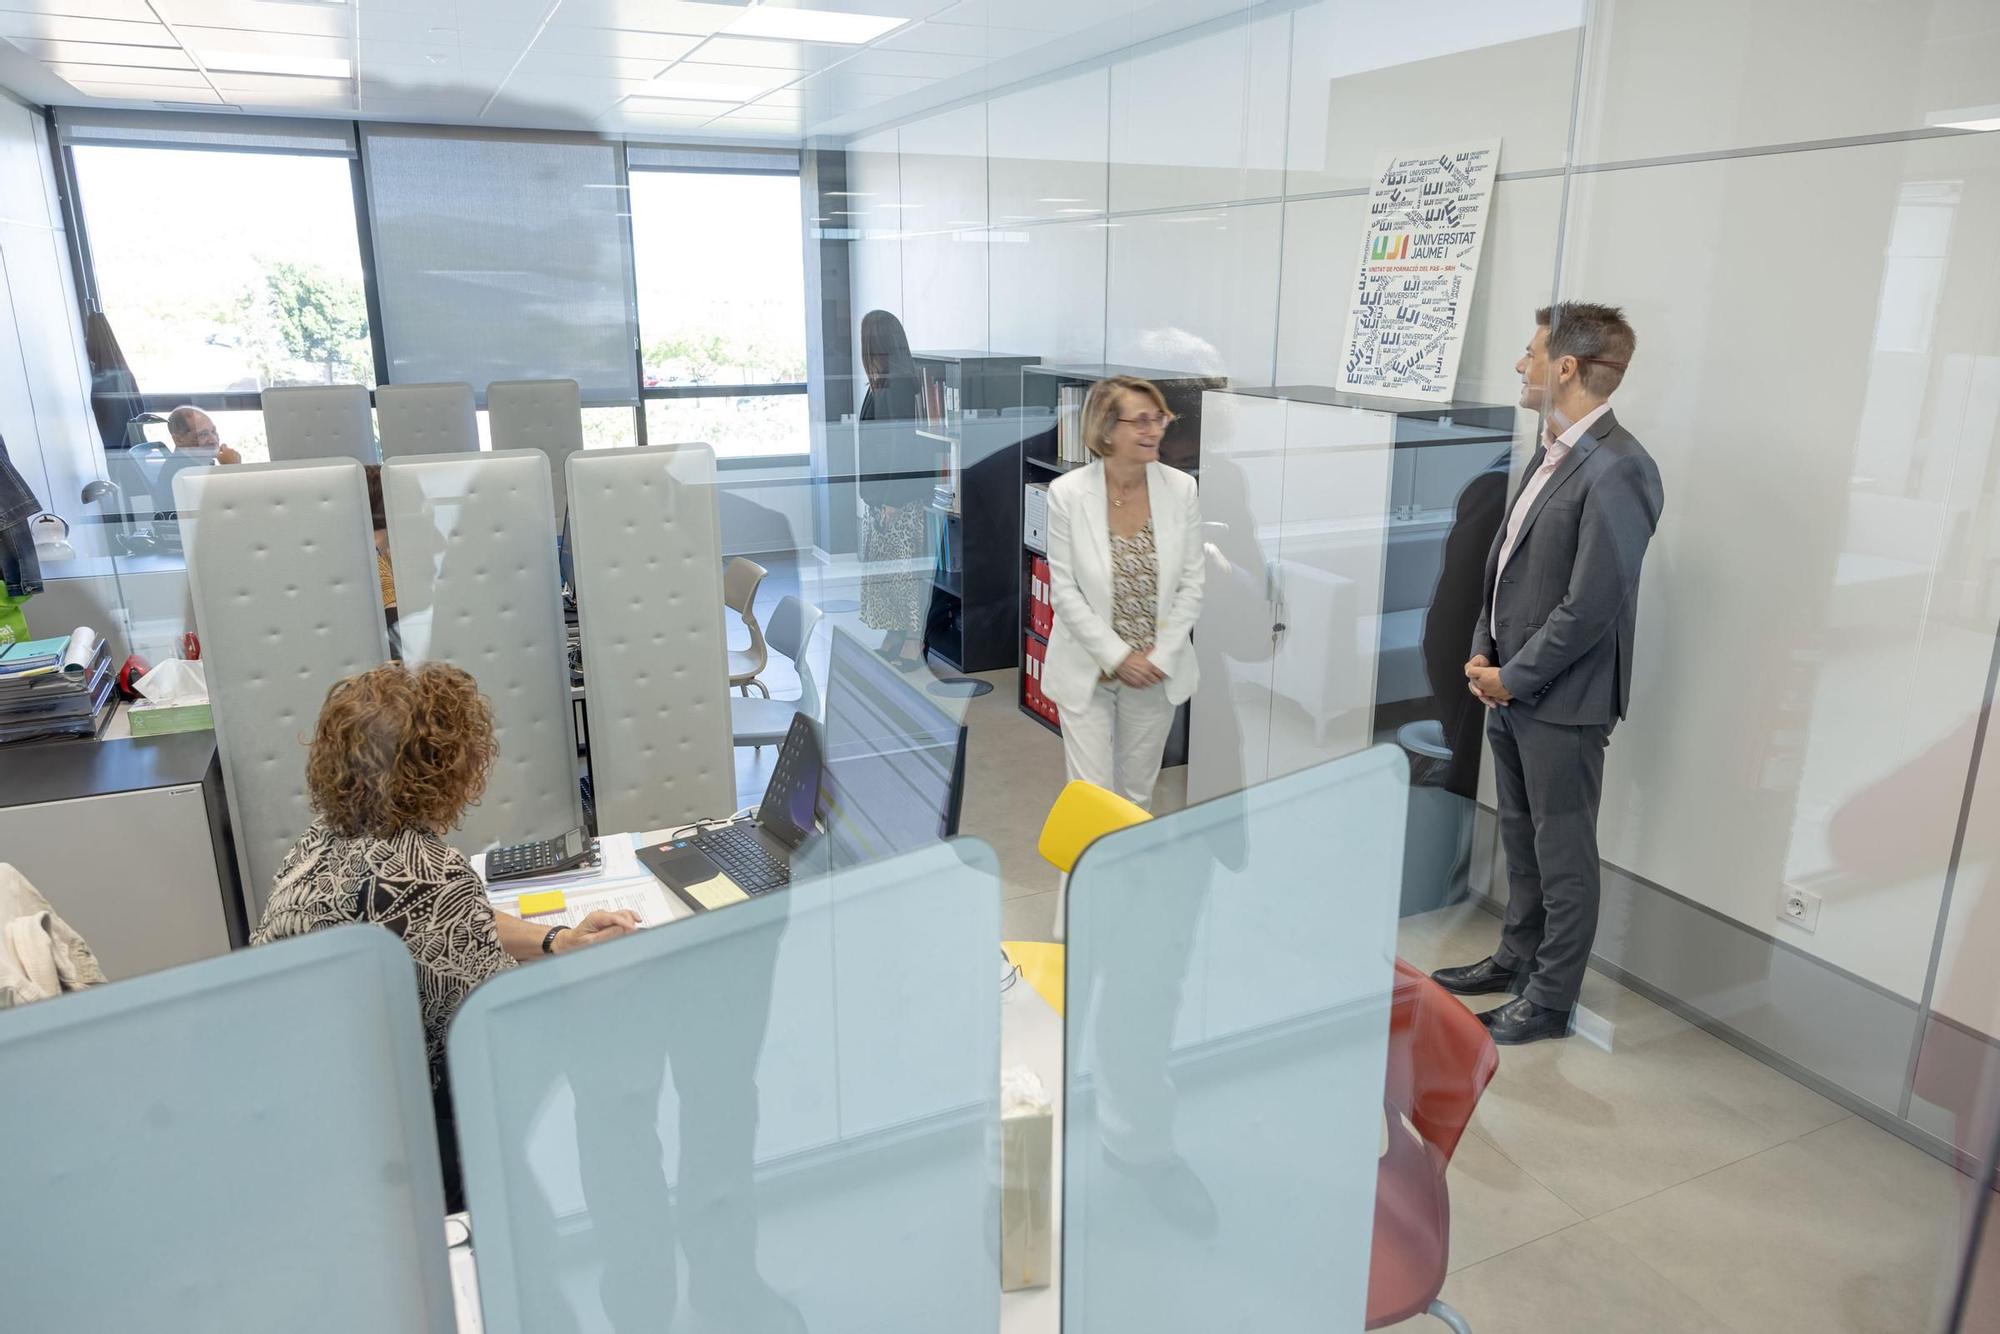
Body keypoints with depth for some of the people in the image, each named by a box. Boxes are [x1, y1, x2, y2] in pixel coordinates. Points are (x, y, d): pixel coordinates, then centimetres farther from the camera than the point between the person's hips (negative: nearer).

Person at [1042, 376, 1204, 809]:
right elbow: (1064, 591, -11)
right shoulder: (1067, 492, -13)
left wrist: (1161, 656, -9)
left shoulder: (1181, 488, -7)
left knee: (1138, 791, 16)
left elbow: (1191, 583, -2)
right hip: (1087, 670, -2)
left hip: (1157, 671, 2)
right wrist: (1118, 656, -14)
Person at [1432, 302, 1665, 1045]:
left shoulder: (1617, 470, -20)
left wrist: (1512, 677, -14)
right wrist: (1484, 654, 3)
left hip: (1561, 701, -8)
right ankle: (1517, 959, 38)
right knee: (1520, 837, 21)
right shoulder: (1551, 453, 8)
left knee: (1562, 853, 7)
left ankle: (1550, 999, 21)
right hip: (1510, 689, 9)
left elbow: (1590, 607, -22)